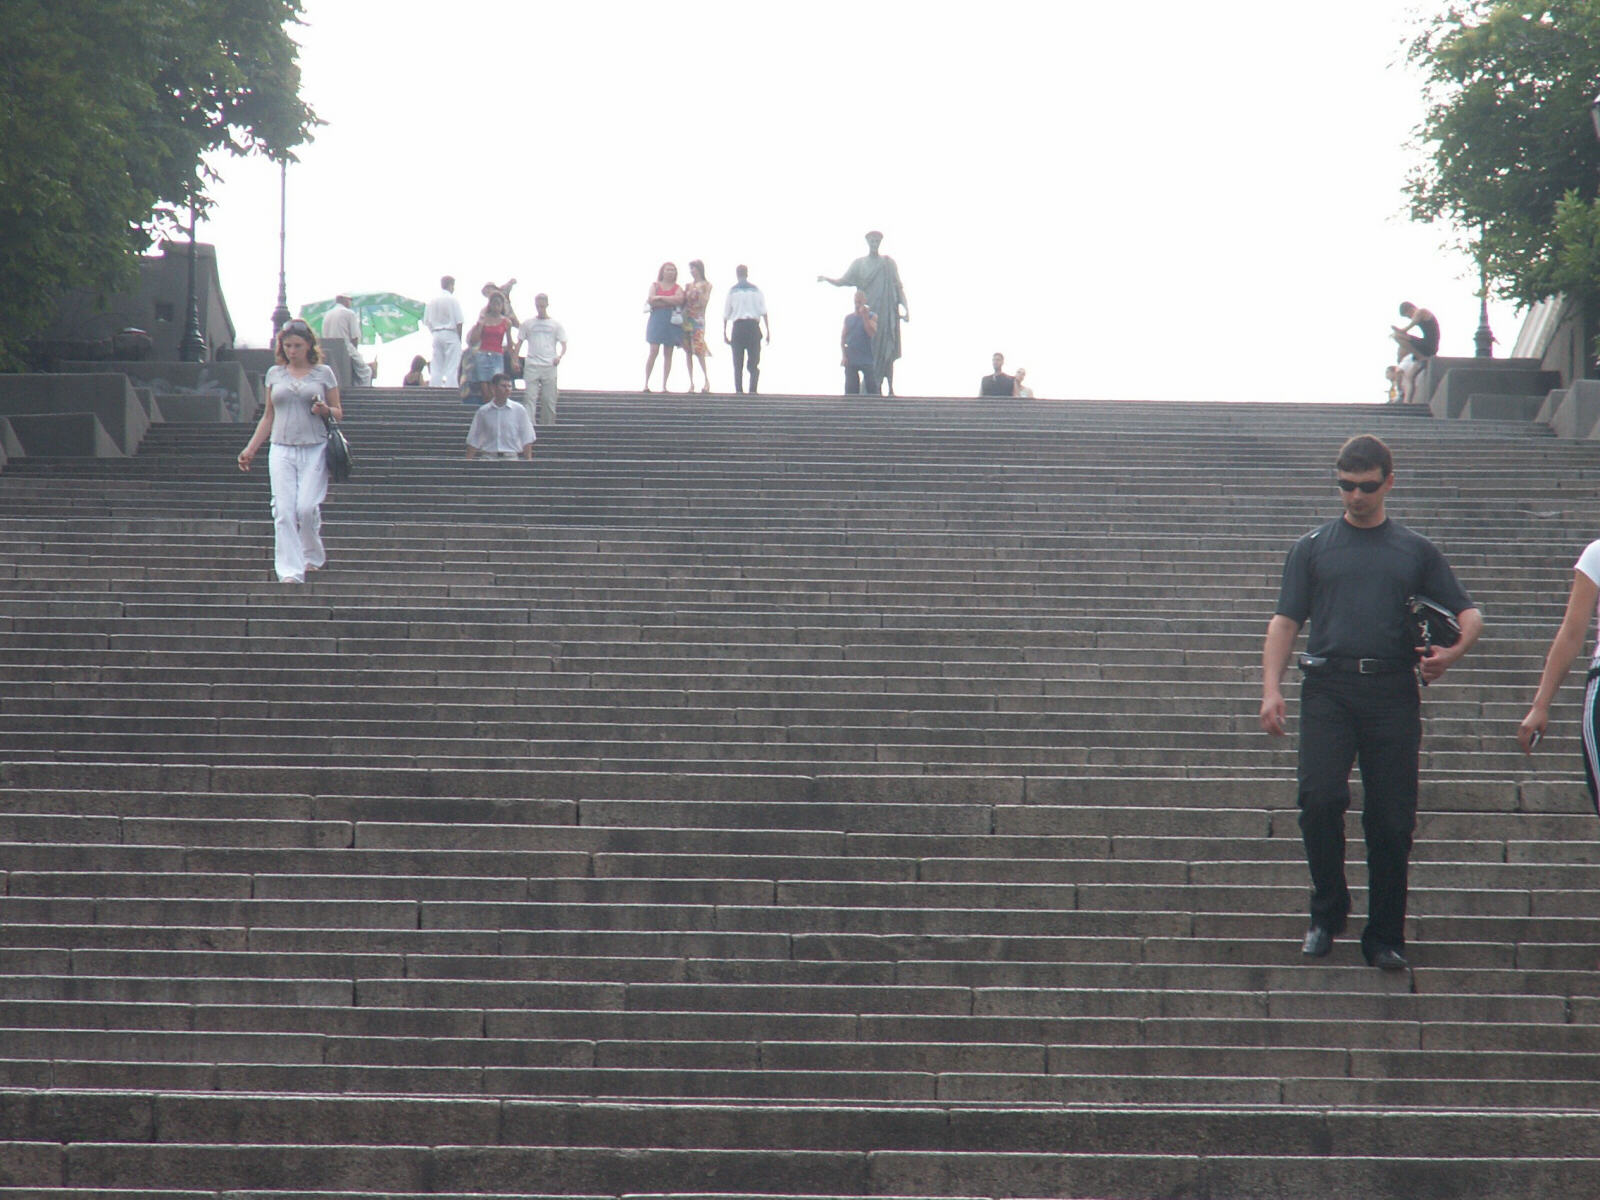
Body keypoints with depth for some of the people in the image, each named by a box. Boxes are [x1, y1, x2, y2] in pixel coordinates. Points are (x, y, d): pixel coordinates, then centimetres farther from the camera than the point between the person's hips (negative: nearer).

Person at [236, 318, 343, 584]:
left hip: (315, 449, -2)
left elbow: (338, 413, 11)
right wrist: (251, 449, 14)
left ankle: (313, 556, 15)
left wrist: (325, 410, -11)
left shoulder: (323, 373, 6)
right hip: (282, 450, 2)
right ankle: (290, 570, -9)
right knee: (284, 510, -9)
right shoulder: (274, 373, 12)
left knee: (306, 506, -12)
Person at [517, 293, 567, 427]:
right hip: (531, 366, 0)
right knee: (530, 398, -11)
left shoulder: (556, 325, 9)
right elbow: (520, 342, 14)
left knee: (549, 399, 1)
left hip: (549, 366, 0)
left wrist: (559, 357, -12)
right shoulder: (528, 324, 11)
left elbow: (563, 344, 8)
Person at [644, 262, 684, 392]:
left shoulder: (677, 288, 11)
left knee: (668, 354, 0)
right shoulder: (655, 285, 10)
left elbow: (679, 299, -11)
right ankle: (646, 383, -9)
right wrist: (670, 302, -8)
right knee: (653, 351, -11)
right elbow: (650, 300, -6)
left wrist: (661, 298, -10)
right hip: (657, 319, -2)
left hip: (672, 321, 2)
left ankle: (664, 385, 1)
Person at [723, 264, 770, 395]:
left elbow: (725, 314, 4)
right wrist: (768, 332, 4)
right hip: (753, 326, 0)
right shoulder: (756, 290, 4)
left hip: (738, 327, 0)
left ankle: (739, 391, -2)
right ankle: (752, 390, -7)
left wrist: (724, 333, 11)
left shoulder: (732, 291, 3)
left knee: (738, 364, 5)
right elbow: (764, 312, 1)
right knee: (754, 363, 5)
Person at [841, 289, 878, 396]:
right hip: (850, 360, 3)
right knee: (850, 388, 2)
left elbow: (872, 332, -11)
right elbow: (842, 338, 10)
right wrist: (844, 356, -1)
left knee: (871, 386, -8)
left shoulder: (872, 316, 3)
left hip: (867, 359, -3)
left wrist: (865, 316, -17)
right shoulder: (848, 318, 11)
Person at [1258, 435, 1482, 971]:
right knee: (1320, 798, -17)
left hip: (1393, 691, 1)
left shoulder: (1417, 551, 15)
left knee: (1392, 818, -2)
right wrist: (1271, 688, -5)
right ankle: (1327, 912, 1)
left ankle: (1384, 937, 7)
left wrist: (1454, 651, -7)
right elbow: (1285, 620, 8)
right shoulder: (1313, 547, 13)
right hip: (1329, 689, -1)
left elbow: (1468, 612, 16)